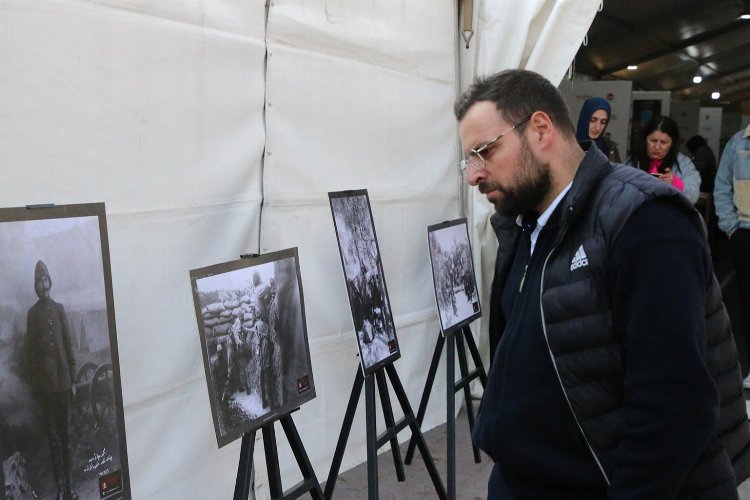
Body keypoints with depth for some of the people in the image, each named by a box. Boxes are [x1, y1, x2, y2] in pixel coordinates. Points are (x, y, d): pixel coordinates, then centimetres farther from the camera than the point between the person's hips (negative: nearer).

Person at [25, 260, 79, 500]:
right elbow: (30, 351, 4)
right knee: (53, 436, 3)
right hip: (44, 383, -1)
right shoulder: (32, 313, 4)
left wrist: (73, 379, 4)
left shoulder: (59, 309, 8)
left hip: (63, 380, 1)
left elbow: (69, 345, 7)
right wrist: (34, 384, -1)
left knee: (66, 434, 5)